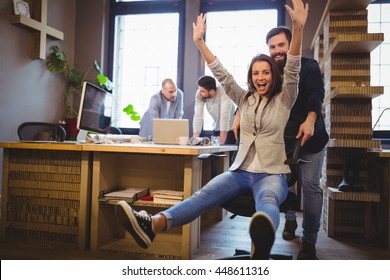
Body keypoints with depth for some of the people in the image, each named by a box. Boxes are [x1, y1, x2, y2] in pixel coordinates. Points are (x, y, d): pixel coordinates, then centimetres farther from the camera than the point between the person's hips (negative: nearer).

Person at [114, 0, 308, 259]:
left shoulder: (284, 100, 6)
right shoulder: (245, 99, 16)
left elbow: (293, 70, -8)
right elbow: (222, 74, 10)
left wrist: (298, 28, -22)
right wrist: (200, 41, 4)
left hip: (272, 174, -2)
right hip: (241, 171, 3)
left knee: (267, 200, -39)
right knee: (206, 194, -26)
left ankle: (262, 246, -74)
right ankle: (151, 225, -50)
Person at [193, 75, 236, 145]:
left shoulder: (223, 92, -29)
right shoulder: (199, 94, -16)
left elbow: (225, 116, -34)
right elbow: (198, 116, -20)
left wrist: (221, 142, -36)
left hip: (230, 129, -4)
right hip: (216, 129, 4)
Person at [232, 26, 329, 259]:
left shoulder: (308, 66, -6)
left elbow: (316, 94, -19)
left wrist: (310, 120, -37)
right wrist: (240, 115, -18)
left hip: (310, 138, -3)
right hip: (282, 138, 3)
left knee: (310, 186, -3)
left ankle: (309, 242, 7)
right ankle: (290, 220, 34)